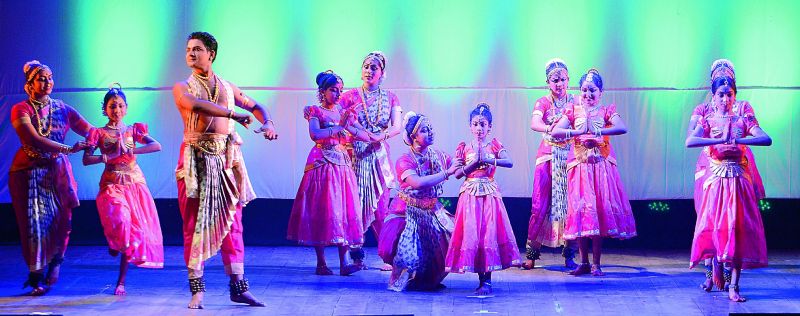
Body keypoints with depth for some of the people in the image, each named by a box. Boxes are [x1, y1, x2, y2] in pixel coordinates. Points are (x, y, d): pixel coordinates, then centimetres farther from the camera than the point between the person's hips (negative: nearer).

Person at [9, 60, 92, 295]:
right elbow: (35, 140, -18)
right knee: (35, 221, -4)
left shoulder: (63, 109, 8)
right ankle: (36, 279, 6)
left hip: (58, 170, 3)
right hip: (29, 172, -2)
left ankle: (55, 262, 17)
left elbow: (91, 132, 1)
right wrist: (68, 149, -26)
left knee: (61, 218, -9)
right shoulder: (21, 110, -4)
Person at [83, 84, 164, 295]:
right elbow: (86, 159, -5)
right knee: (120, 220, -29)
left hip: (134, 184, 2)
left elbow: (157, 146, -6)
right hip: (112, 185, -2)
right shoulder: (99, 133, 6)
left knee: (134, 229, -2)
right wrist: (108, 158, -18)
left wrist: (131, 151, -18)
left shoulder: (133, 130, 9)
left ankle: (121, 281, 6)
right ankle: (113, 243, 10)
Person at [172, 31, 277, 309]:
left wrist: (268, 123, 6)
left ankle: (238, 287, 4)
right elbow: (196, 105, -16)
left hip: (225, 158, 3)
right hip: (195, 159, -3)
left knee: (232, 222, 1)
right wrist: (234, 114, -21)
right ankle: (197, 289, 0)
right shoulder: (182, 88, 5)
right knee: (194, 223, -4)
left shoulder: (228, 87, 17)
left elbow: (255, 107, 27)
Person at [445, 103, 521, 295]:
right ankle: (483, 279, 2)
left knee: (489, 232, -8)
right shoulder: (464, 148, 8)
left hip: (490, 194, -1)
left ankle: (487, 280, -4)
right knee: (471, 233, -7)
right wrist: (474, 162, -12)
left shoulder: (494, 145, 5)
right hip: (470, 194, 1)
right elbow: (458, 174, 1)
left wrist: (487, 159, -20)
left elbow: (509, 162, -11)